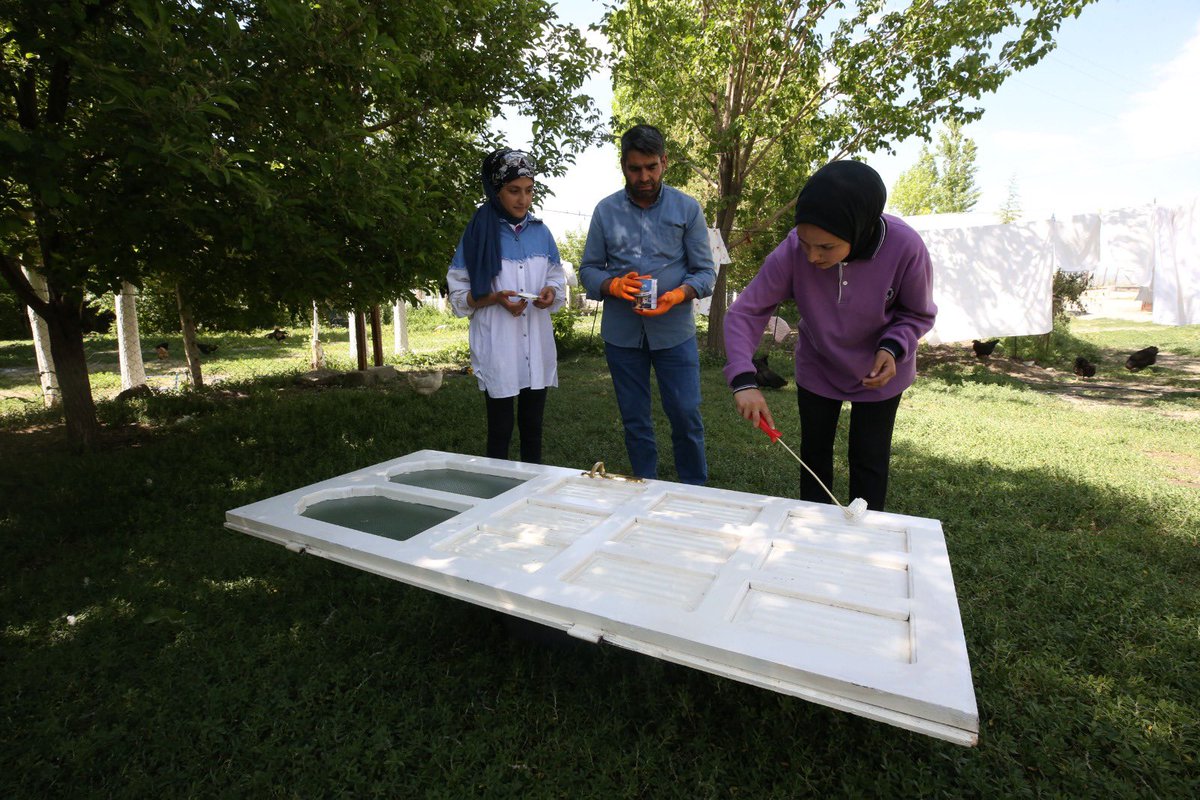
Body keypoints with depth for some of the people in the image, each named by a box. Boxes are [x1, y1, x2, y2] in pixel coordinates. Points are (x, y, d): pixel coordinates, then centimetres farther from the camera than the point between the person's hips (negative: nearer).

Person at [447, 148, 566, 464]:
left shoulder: (540, 232, 8)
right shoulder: (479, 232, -4)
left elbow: (558, 280, 15)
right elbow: (458, 293, -2)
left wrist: (552, 292, -8)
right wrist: (495, 298, -19)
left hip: (537, 345, 4)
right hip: (497, 348, -4)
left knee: (533, 428, 12)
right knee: (500, 430, 4)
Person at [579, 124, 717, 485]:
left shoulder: (687, 208, 2)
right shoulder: (606, 210, 6)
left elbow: (705, 271, 1)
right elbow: (588, 269, 6)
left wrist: (679, 295, -20)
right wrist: (613, 285, -16)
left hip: (675, 331, -1)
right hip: (621, 333, 2)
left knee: (686, 415, -1)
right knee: (634, 420, 11)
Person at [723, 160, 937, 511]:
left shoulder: (905, 247, -31)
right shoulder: (792, 251, -31)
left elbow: (919, 314, -13)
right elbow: (744, 312, -27)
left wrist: (893, 348, -32)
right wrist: (743, 380, -40)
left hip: (878, 374, -1)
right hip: (816, 368, 1)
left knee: (869, 461, 10)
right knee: (814, 454, 16)